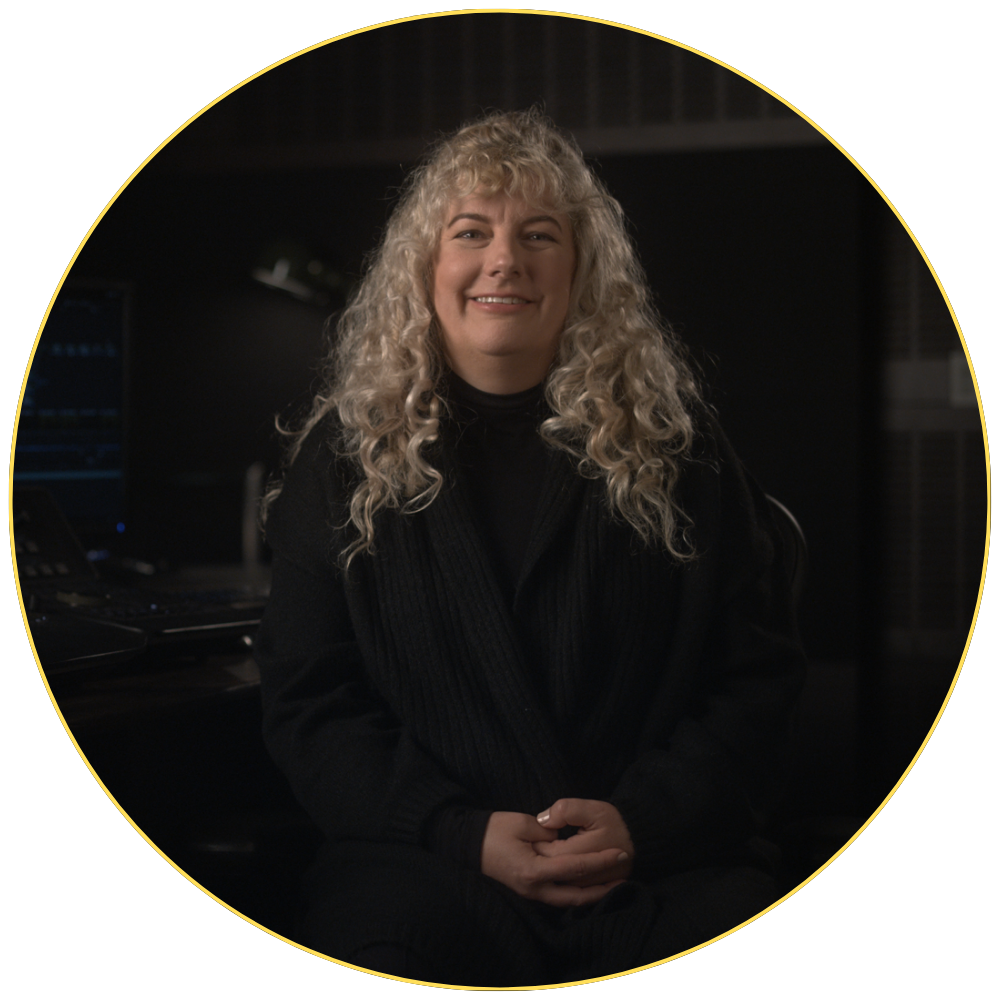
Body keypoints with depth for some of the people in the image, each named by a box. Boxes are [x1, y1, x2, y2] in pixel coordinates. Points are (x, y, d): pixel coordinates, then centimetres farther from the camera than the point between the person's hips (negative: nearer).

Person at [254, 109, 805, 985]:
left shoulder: (675, 444, 11)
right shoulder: (344, 458, 11)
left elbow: (760, 675, 8)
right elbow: (306, 703, 7)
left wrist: (645, 818, -9)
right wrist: (466, 835, -8)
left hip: (665, 860, 1)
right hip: (425, 862, -1)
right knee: (378, 951, -33)